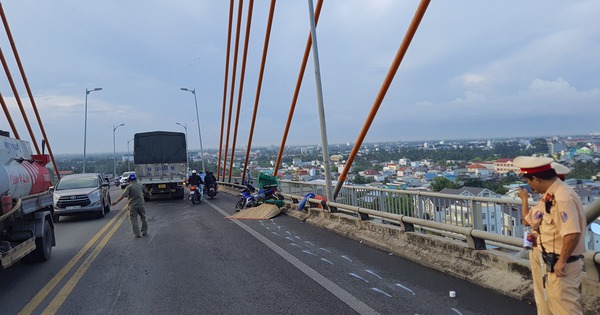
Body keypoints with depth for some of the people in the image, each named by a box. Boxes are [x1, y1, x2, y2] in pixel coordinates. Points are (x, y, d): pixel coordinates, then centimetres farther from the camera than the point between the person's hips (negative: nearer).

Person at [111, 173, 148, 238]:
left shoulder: (129, 187, -9)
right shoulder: (140, 185, 6)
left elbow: (123, 195, -18)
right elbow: (145, 191, 23)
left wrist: (116, 202, -16)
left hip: (133, 206, -4)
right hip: (141, 204, 4)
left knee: (134, 220, 3)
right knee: (143, 218, 16)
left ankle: (137, 234, 0)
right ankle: (144, 232, 22)